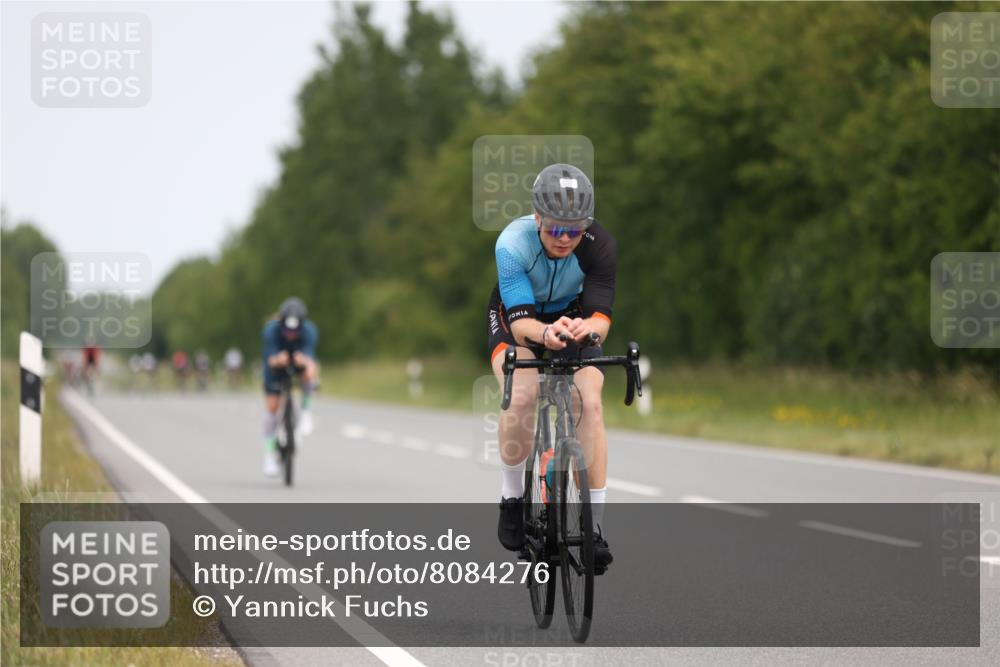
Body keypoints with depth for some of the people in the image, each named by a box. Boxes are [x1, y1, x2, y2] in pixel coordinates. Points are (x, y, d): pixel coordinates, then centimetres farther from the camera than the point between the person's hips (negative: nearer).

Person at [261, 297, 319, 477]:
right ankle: (270, 453, 0)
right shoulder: (271, 330, -33)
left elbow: (310, 358, -42)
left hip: (300, 362, 0)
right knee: (271, 406, -12)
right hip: (276, 366, 0)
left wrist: (304, 361, -65)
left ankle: (306, 410, -11)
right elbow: (270, 360, -40)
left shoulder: (310, 331, -32)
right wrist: (277, 360, -63)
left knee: (311, 371, -35)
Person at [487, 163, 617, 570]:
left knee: (589, 403, -21)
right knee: (521, 395, -29)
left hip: (571, 317, 1)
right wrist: (545, 334, -60)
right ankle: (512, 498, -6)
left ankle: (595, 525, -15)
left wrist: (588, 328, -61)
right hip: (514, 319, -1)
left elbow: (601, 315, -36)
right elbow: (519, 320, -37)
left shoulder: (599, 246, -30)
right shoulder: (513, 243, -33)